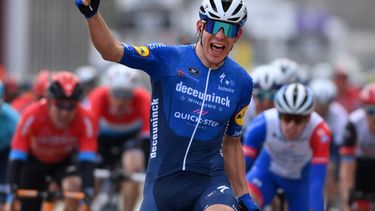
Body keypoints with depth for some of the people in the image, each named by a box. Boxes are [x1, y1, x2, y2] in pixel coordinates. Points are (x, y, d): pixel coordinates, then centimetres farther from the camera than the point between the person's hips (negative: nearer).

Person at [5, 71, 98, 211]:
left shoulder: (85, 120, -34)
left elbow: (87, 160, -38)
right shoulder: (33, 115, -37)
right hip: (35, 161, 0)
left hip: (65, 161, 0)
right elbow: (17, 157, -38)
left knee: (73, 186, -30)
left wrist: (87, 192, -52)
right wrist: (12, 190, -49)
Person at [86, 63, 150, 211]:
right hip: (103, 137, 0)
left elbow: (149, 133, -35)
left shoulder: (143, 100, -33)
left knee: (133, 166, -29)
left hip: (130, 137, 0)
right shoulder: (98, 97, -34)